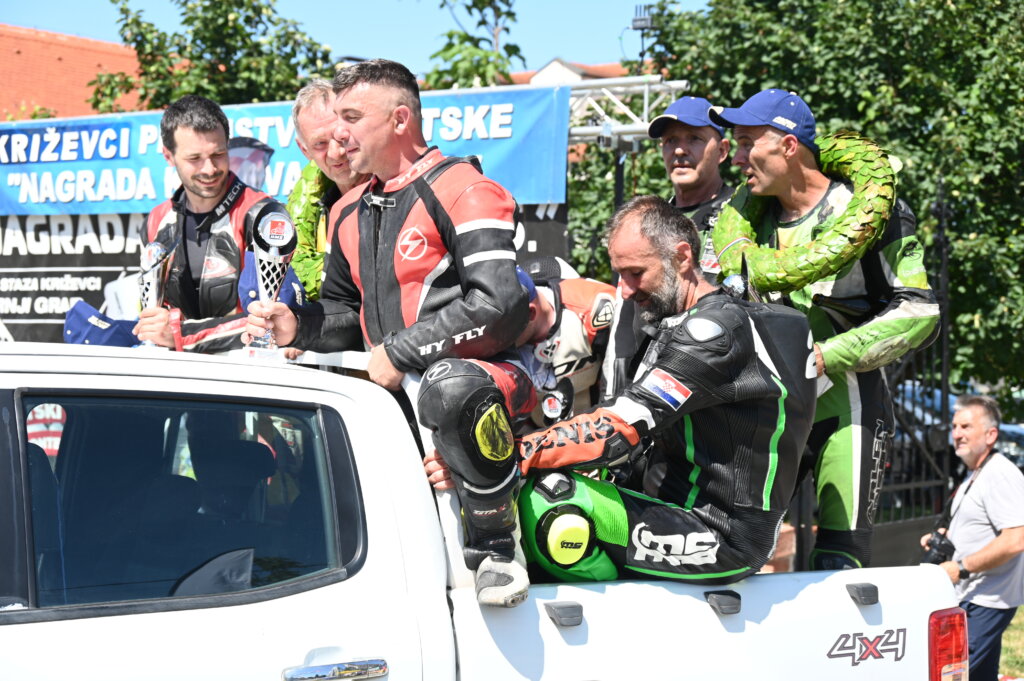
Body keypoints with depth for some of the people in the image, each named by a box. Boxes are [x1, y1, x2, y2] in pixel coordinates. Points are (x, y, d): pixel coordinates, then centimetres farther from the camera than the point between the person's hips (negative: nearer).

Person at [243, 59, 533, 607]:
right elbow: (344, 313, 25)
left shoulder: (462, 192, -11)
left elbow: (500, 307, -22)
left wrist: (401, 353, -19)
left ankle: (495, 547, -24)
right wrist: (297, 327, 2)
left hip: (485, 373, -9)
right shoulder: (350, 213, 17)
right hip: (394, 386, 9)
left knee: (450, 387, -43)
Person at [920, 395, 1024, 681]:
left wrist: (961, 567, -23)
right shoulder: (974, 475, 16)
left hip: (985, 602, -11)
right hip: (972, 598, 11)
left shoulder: (1000, 475, -17)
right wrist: (946, 536, 13)